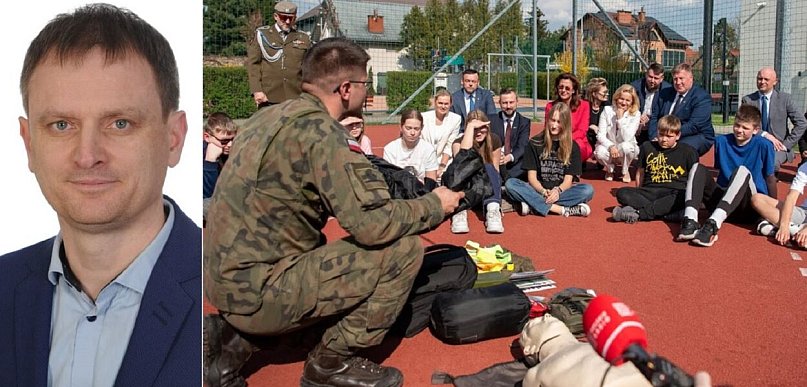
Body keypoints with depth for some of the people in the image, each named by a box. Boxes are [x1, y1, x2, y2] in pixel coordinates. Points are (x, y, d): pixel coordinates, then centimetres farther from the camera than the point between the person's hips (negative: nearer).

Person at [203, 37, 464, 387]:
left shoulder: (271, 116, 8)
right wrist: (434, 205, -5)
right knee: (404, 249, -9)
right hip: (259, 293, -9)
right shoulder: (320, 131, -18)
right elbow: (374, 225, -22)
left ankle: (235, 339, 17)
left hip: (227, 282, 9)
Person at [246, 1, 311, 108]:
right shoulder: (261, 34, 10)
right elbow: (252, 63, 4)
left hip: (296, 98, 1)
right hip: (268, 98, -1)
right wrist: (256, 90, -8)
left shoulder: (304, 38, 14)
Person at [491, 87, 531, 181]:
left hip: (516, 165, 0)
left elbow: (522, 146, -4)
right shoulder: (492, 121, 10)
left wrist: (510, 157, -26)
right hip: (496, 163, 0)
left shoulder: (525, 122, 8)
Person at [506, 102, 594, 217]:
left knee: (588, 190, -28)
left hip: (561, 191, 0)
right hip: (538, 190, 0)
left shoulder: (573, 147, 5)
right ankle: (563, 209, -36)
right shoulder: (535, 143, 5)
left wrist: (558, 191, -25)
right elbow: (531, 176, -2)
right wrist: (543, 191, -22)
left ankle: (533, 204, -35)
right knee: (510, 184, -28)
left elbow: (568, 179, -2)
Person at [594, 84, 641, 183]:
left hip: (626, 149, 0)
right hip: (608, 146, 1)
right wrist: (611, 146, -30)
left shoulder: (635, 114, -9)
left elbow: (627, 138, -21)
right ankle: (610, 169, 5)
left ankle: (625, 171, -3)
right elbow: (600, 135, -12)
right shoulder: (607, 110, -7)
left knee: (626, 146, -37)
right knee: (600, 153, -35)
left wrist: (620, 119, -24)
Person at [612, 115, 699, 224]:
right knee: (622, 193, -24)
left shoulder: (687, 152, 7)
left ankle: (637, 212, -40)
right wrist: (638, 196, 14)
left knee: (684, 198, -39)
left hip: (674, 192, -2)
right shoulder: (647, 147, 13)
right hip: (649, 191, 2)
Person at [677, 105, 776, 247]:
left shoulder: (764, 146, -2)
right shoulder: (722, 141, 8)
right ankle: (690, 221, -38)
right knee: (697, 168, -15)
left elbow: (770, 179, 4)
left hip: (749, 208, -4)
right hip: (721, 200, 4)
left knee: (742, 171, -31)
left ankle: (712, 224, -48)